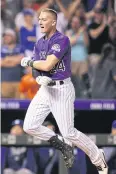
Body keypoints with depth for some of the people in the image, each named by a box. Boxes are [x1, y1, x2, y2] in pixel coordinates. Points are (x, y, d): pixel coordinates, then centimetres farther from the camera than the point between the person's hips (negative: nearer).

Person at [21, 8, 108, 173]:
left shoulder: (62, 40, -16)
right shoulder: (40, 43, 10)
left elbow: (47, 65, -24)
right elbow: (37, 70, 8)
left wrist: (28, 62, -6)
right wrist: (40, 78, -16)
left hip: (62, 90, -8)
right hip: (45, 89, 8)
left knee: (69, 133, -10)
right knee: (29, 127, -1)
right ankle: (63, 147, 17)